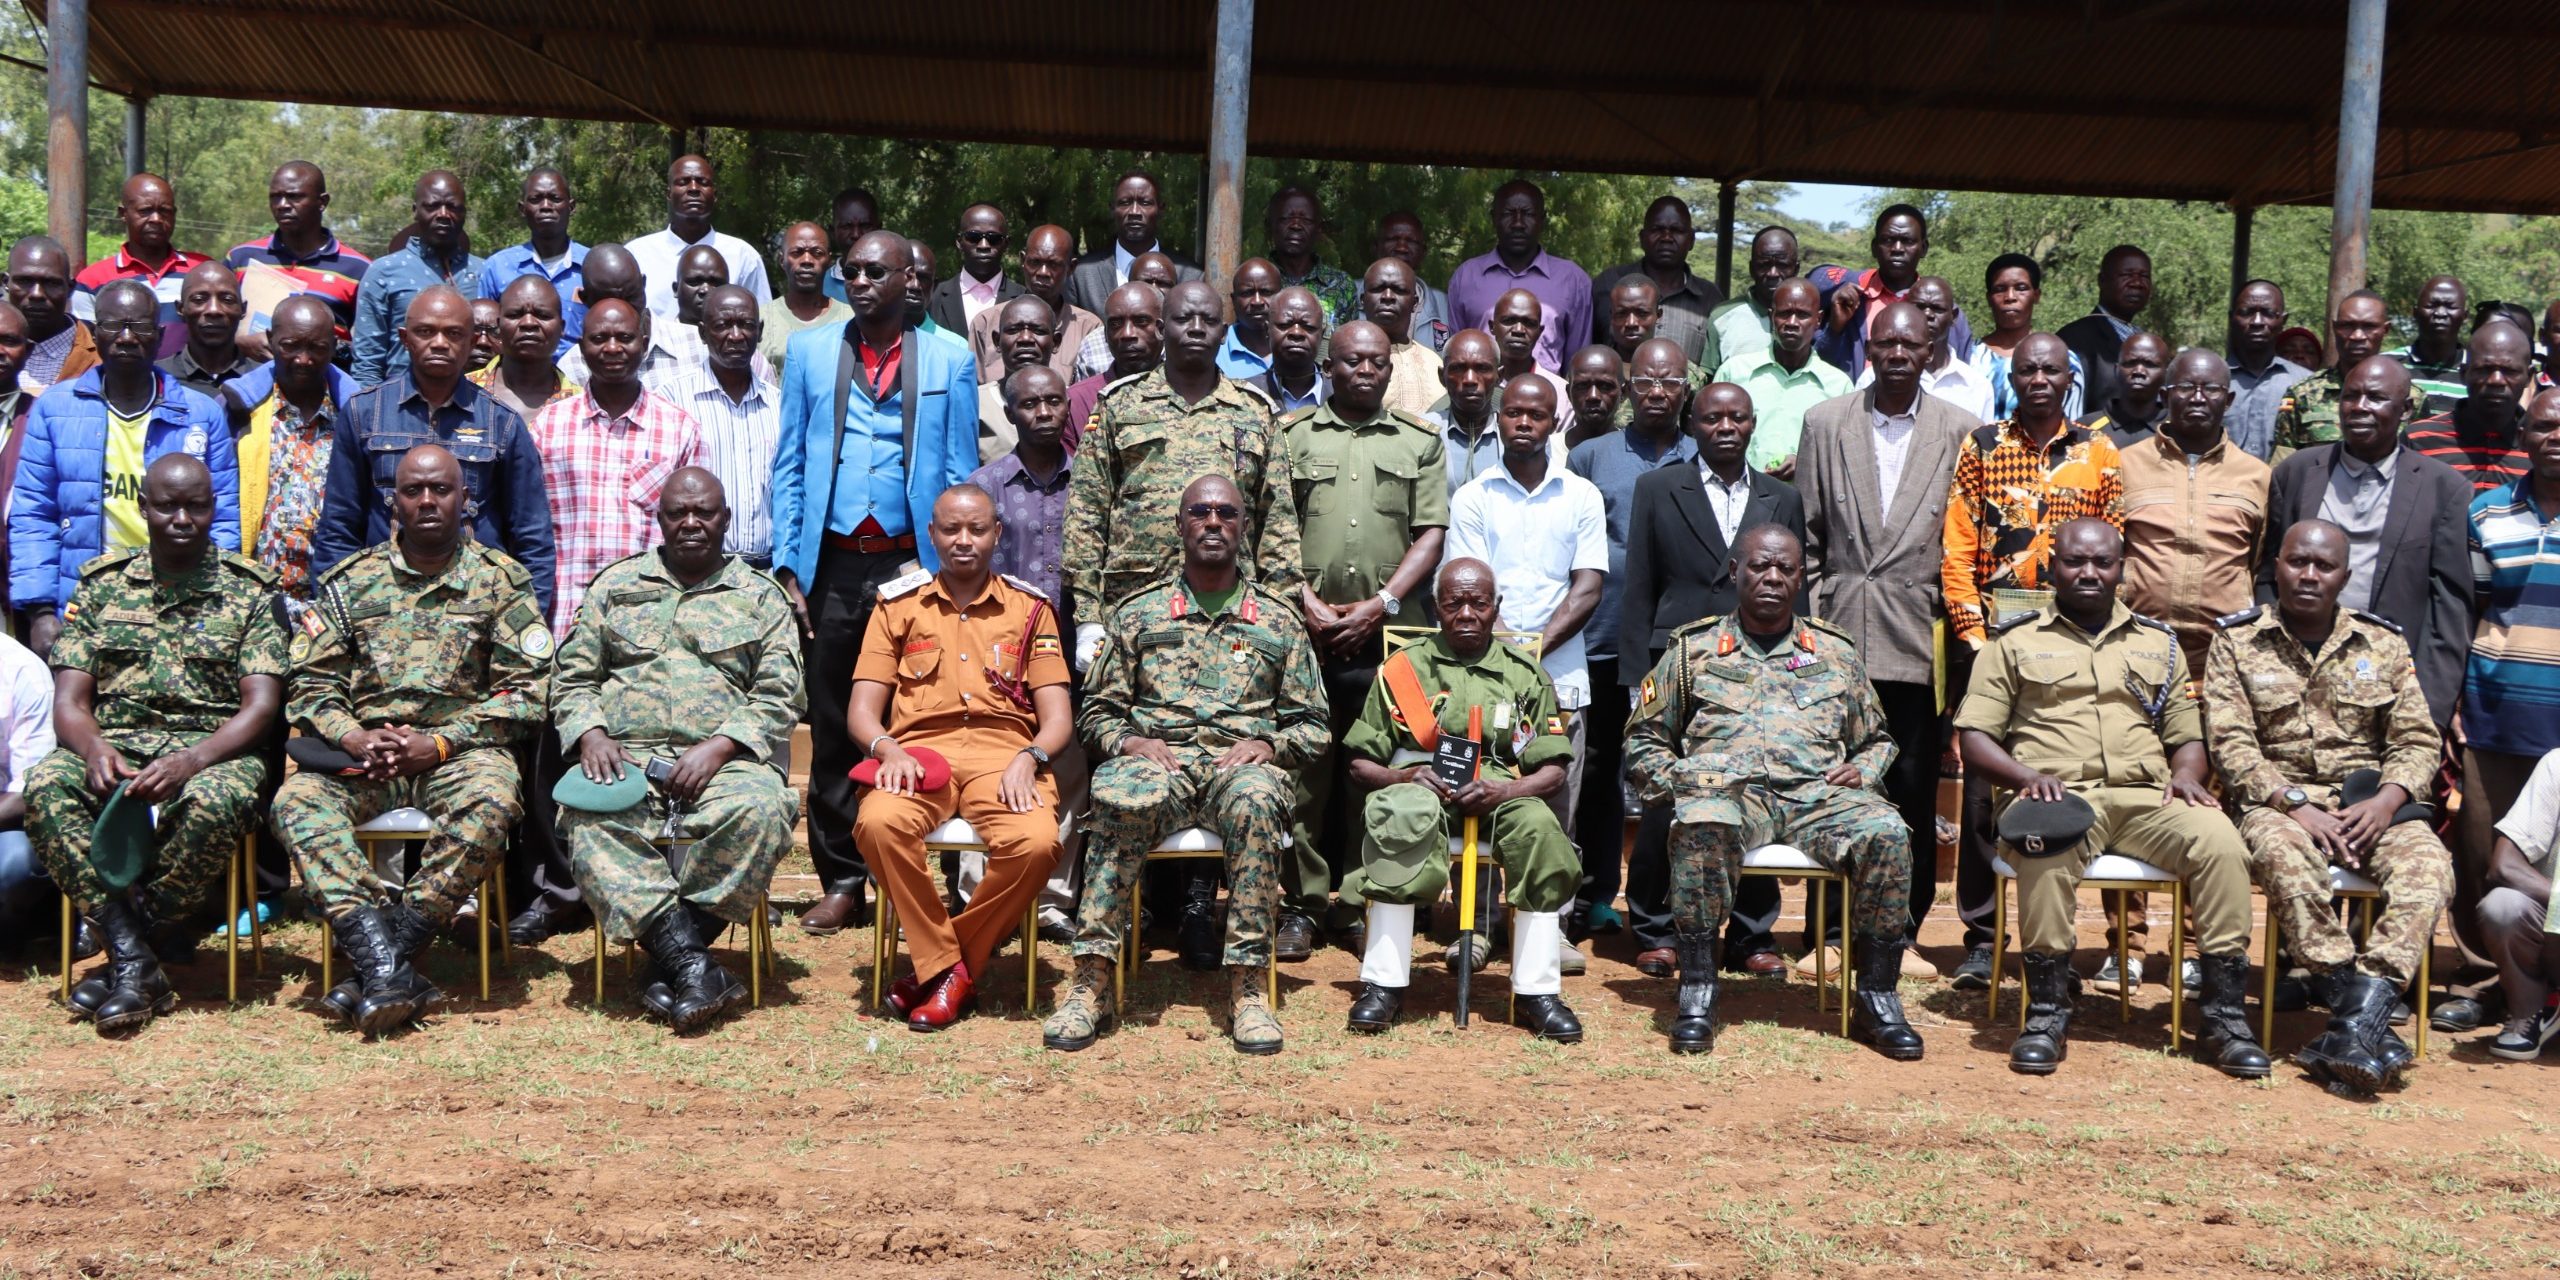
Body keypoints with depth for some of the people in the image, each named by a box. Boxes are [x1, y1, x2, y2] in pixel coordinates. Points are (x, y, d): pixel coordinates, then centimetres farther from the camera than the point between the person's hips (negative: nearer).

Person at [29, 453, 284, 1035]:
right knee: (45, 785, -30)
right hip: (114, 744, 3)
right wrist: (94, 750, -18)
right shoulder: (102, 586, 13)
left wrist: (192, 761, -22)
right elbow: (68, 701, 6)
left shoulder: (248, 592, 6)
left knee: (218, 802, -37)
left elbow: (261, 704, -4)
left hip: (212, 749, -2)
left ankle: (145, 936, -15)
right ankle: (137, 960, -30)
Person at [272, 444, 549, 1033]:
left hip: (460, 749, -2)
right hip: (363, 752, 2)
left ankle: (385, 959, -30)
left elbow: (526, 690, 1)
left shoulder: (501, 581, 9)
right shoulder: (350, 580, 14)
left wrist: (441, 743, -10)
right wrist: (356, 738, -11)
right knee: (297, 800, -28)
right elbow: (311, 684, 10)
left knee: (491, 804, -36)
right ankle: (385, 968, -38)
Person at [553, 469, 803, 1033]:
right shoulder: (616, 584, 21)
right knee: (591, 818, -33)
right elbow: (572, 677, 17)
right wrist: (591, 734, -4)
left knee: (759, 808, -36)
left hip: (724, 758, -1)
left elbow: (781, 695, 5)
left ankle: (666, 963, -27)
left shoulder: (759, 596, 15)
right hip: (626, 754, 1)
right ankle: (691, 963, -37)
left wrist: (720, 746, -11)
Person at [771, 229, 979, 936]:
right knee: (833, 730, 7)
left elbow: (960, 476, 3)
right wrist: (786, 566, 1)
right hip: (832, 566, 2)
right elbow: (788, 465, 9)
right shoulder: (810, 350, 9)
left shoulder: (950, 360, 5)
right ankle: (840, 879, 16)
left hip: (914, 565, -1)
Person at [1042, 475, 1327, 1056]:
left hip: (1242, 761, 0)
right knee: (1122, 802, -37)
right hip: (1154, 757, 0)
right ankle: (1091, 980, -33)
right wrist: (1131, 742, -4)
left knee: (1256, 803, -38)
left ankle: (1247, 985, -34)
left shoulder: (1279, 619, 17)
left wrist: (1268, 745, -4)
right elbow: (1097, 710, 17)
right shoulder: (1137, 612, 17)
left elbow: (1312, 725, 17)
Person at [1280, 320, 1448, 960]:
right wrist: (1307, 603, -6)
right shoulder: (1291, 434, 11)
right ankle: (1301, 902, 5)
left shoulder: (1420, 443, 14)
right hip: (1304, 628, 0)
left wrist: (1383, 604, -5)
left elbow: (1432, 533, 7)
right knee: (1303, 762, -2)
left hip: (1385, 632, 1)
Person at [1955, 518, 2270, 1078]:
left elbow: (2188, 735, 23)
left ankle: (2223, 1014, -20)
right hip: (2058, 795, -3)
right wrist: (2028, 777, -11)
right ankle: (2047, 1010, -26)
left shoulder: (2158, 642, 25)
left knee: (2221, 843, -28)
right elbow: (1974, 737, 8)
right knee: (2046, 849, -39)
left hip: (2147, 797, 3)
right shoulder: (2016, 642, 15)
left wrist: (2187, 773, -1)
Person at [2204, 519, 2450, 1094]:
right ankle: (2368, 1025, -34)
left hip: (2370, 802, 3)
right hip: (2278, 800, -2)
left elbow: (2417, 739, 8)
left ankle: (2358, 1021, -38)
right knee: (2282, 854, -37)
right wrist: (2295, 804, -17)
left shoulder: (2383, 644, 13)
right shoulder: (2237, 642, 6)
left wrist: (2385, 801, -11)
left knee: (2428, 862, -29)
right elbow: (2231, 745, -4)